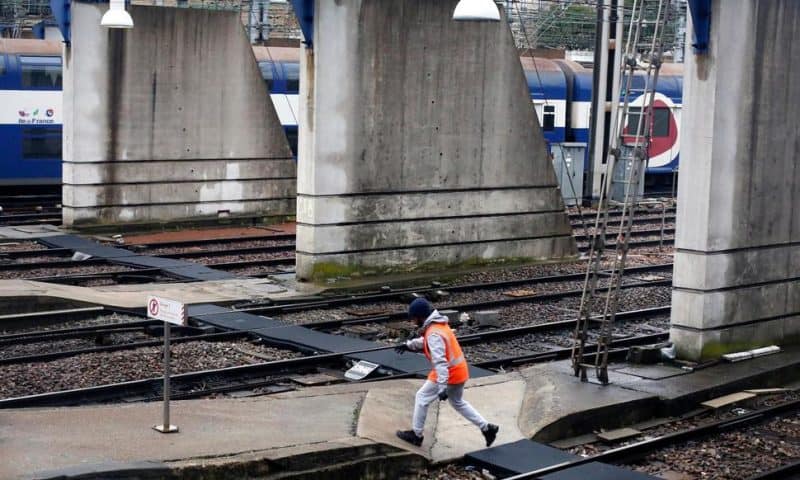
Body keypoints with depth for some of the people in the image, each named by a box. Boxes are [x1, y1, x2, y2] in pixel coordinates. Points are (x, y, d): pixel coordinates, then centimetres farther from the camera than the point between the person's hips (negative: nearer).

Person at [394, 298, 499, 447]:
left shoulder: (434, 333, -24)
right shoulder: (439, 324, 6)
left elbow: (440, 362, -32)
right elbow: (425, 341, 29)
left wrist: (442, 387, -35)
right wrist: (408, 345, 26)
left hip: (449, 373, -9)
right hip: (460, 371, 9)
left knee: (421, 398, 7)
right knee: (458, 402, 26)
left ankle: (416, 435, 18)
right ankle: (487, 428, 24)